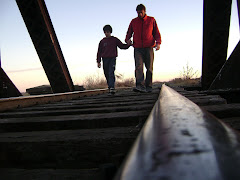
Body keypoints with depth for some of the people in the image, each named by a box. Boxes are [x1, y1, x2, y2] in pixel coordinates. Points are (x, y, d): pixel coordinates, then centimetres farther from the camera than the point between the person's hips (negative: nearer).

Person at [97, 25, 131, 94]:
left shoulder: (115, 39, 9)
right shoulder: (102, 41, 12)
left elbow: (122, 46, 9)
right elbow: (99, 52, 12)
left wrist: (128, 44, -11)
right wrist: (98, 61, 6)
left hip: (112, 59, -3)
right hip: (105, 59, 3)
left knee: (111, 73, -18)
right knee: (107, 75, 5)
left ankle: (112, 87, -26)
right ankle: (110, 87, 18)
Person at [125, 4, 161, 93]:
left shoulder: (151, 20, 10)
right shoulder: (133, 21, 13)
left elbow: (156, 33, 10)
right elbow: (129, 32, 22)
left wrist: (158, 43, -7)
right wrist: (127, 40, 1)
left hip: (149, 48, 0)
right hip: (138, 48, 0)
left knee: (149, 68, -1)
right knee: (138, 66, -17)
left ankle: (148, 87, 7)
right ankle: (140, 86, -26)